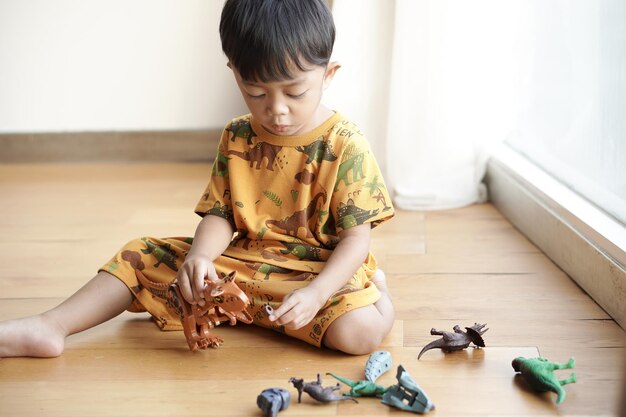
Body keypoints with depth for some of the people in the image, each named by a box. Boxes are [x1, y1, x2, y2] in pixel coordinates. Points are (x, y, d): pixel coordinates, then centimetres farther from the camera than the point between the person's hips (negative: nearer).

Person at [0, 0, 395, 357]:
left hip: (321, 270, -4)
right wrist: (199, 255, -22)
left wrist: (317, 293, -29)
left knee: (360, 330, -34)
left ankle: (376, 289, 1)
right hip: (243, 260, 5)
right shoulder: (236, 138, 3)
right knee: (143, 256, -2)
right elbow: (220, 215, 2)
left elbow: (357, 235, -13)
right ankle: (49, 327, -4)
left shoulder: (345, 145, -12)